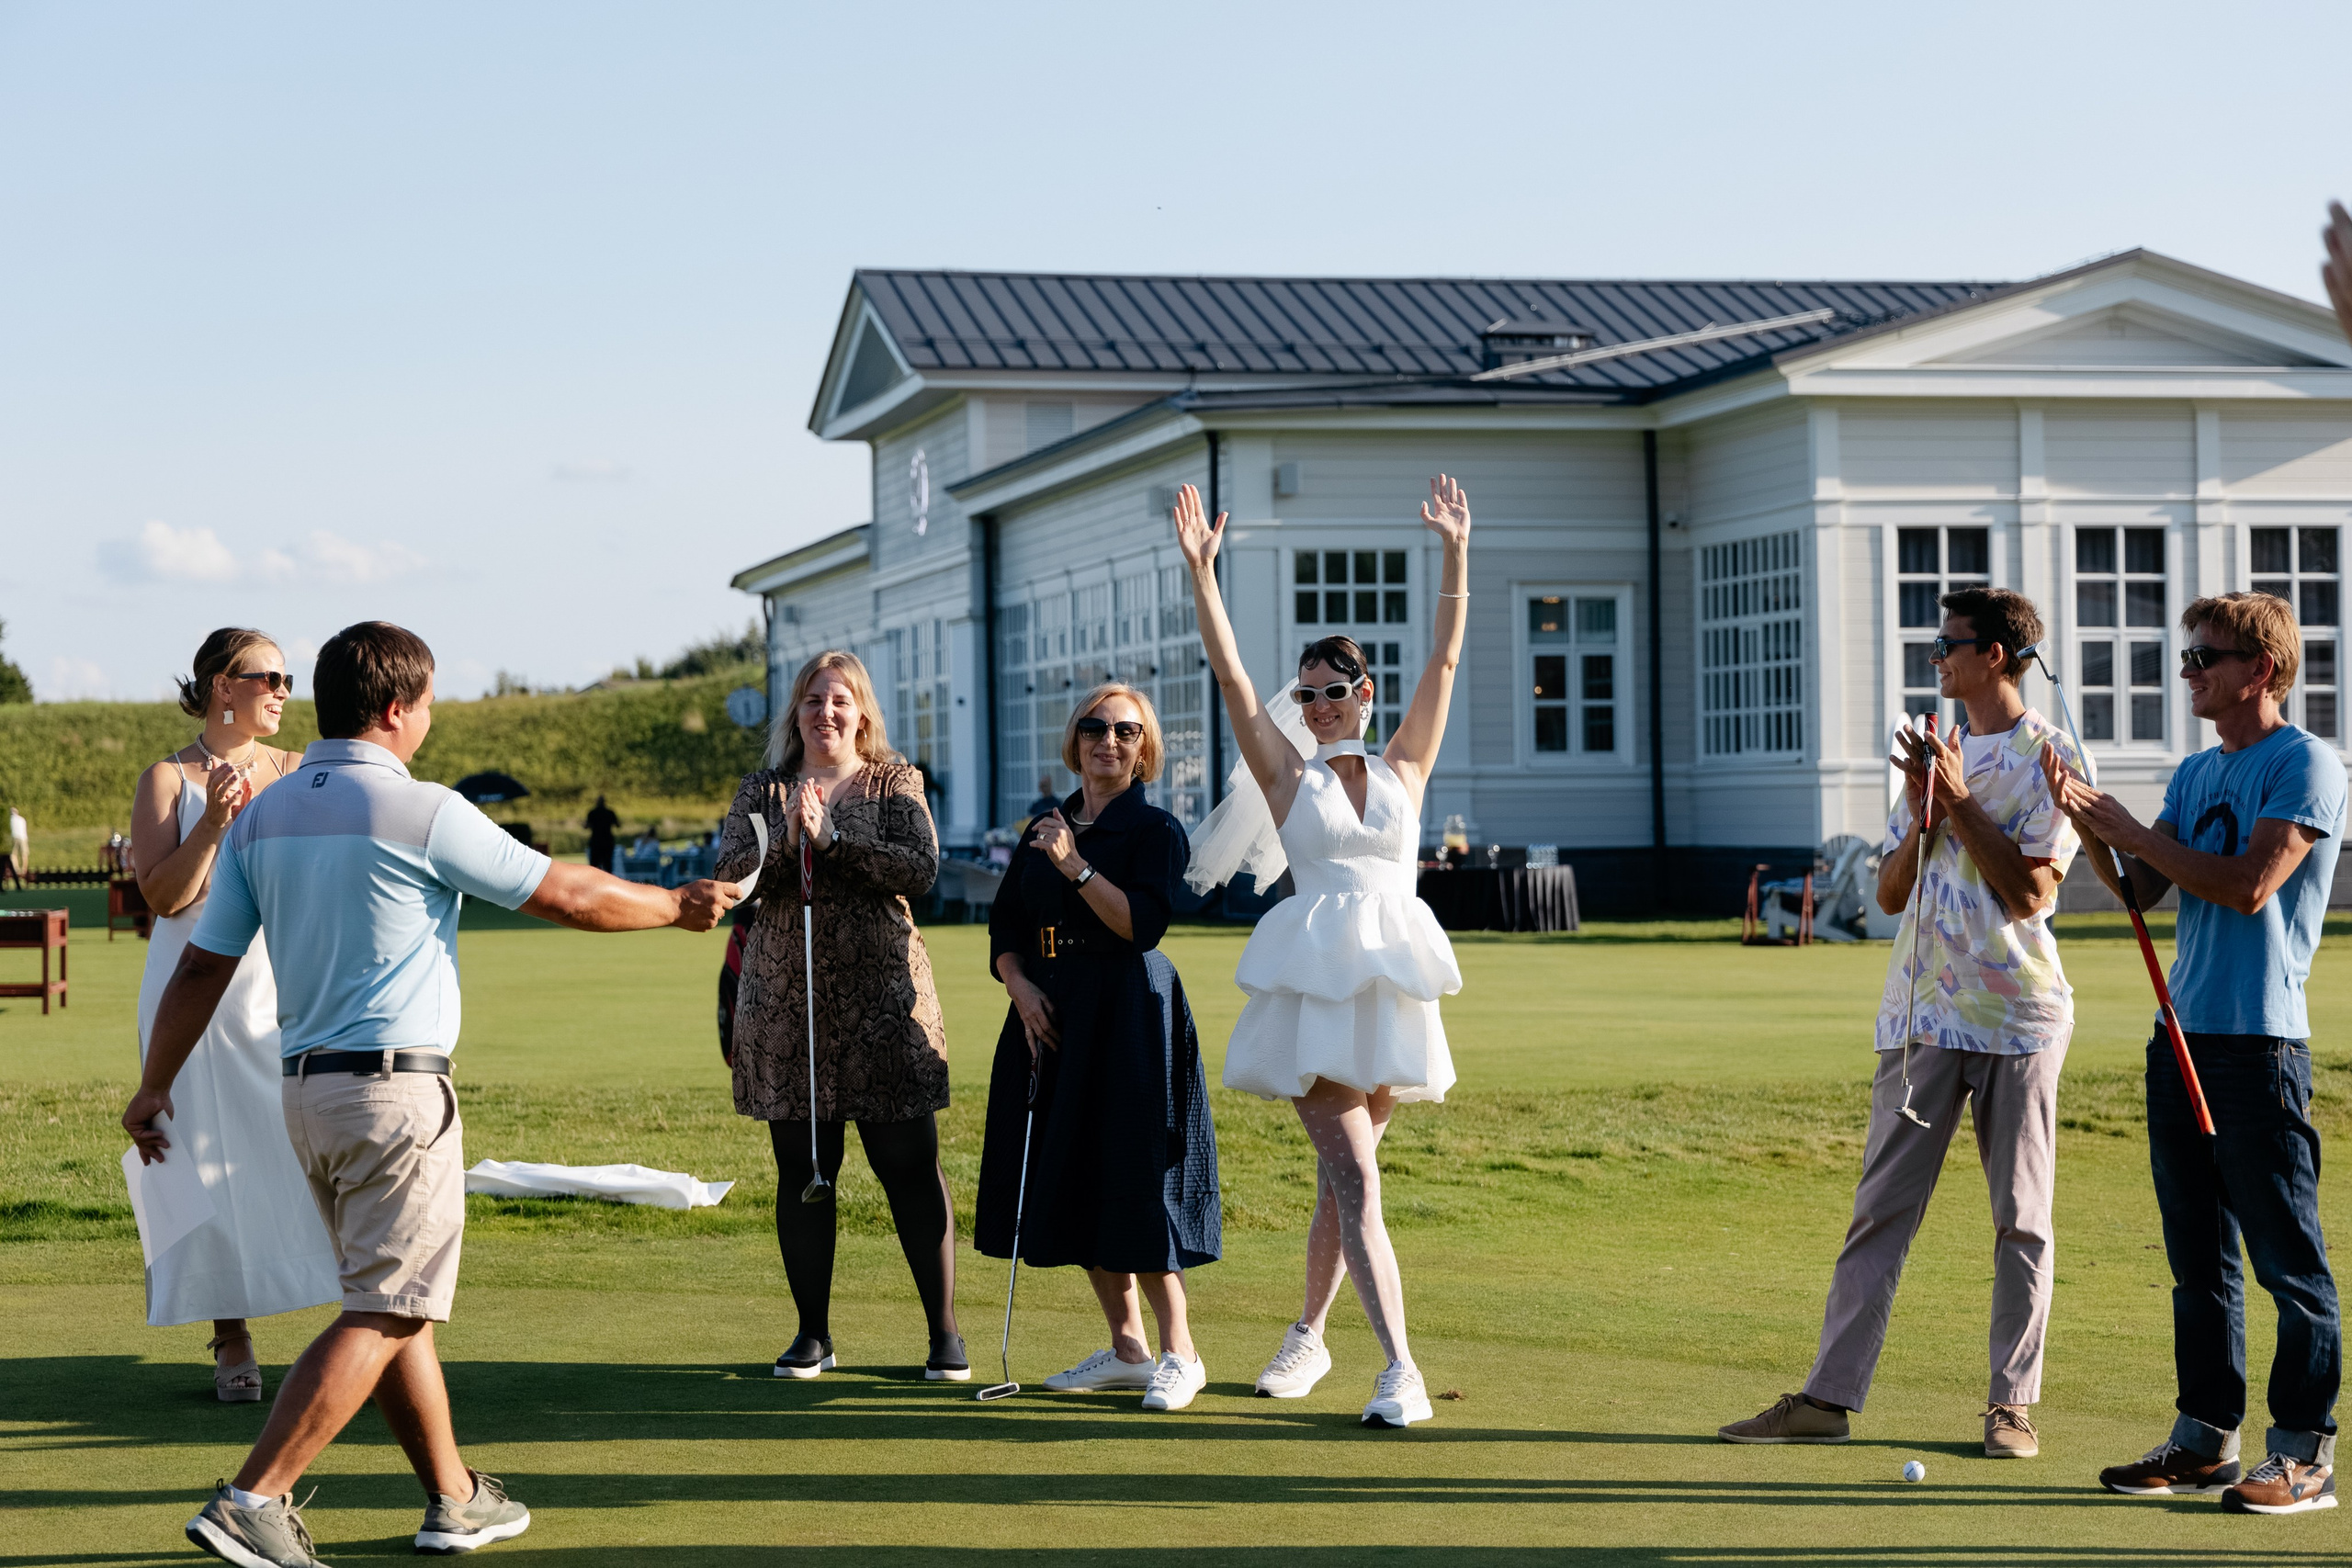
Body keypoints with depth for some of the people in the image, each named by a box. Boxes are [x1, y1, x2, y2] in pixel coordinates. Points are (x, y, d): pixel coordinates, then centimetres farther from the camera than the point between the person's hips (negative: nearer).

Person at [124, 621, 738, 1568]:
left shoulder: (261, 816, 8)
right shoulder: (422, 814, -12)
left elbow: (202, 966, 8)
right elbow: (568, 897, -4)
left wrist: (154, 1089, 17)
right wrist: (677, 906, 12)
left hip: (304, 1090, 8)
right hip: (395, 1089, -8)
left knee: (392, 1303, 16)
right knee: (383, 1313, -5)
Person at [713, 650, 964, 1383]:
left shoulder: (894, 785, 5)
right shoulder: (762, 790, 11)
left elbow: (920, 868, -11)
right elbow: (729, 873, -3)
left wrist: (831, 837, -16)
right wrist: (785, 839, -19)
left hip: (882, 999, -2)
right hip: (785, 999, 2)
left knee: (910, 1163, -3)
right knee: (801, 1170, 5)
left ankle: (944, 1332, 5)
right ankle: (813, 1334, 16)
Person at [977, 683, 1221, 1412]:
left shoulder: (1155, 830, -4)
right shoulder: (1043, 830, 14)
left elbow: (1144, 924, -17)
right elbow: (1005, 928, 12)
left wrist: (1076, 865, -21)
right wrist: (1020, 987, -5)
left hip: (1128, 1018, -7)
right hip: (1053, 1018, 7)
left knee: (1131, 1180, -10)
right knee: (1072, 1181, 7)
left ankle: (1179, 1354, -3)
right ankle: (1127, 1349, 17)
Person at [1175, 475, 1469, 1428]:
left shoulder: (1405, 768, 13)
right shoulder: (1287, 776, 8)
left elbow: (1445, 660, 8)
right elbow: (1230, 673, 1)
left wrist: (1456, 552, 2)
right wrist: (1200, 570, -7)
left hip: (1390, 983, 2)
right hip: (1315, 982, -2)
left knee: (1341, 1178, 9)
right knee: (1354, 1180, -12)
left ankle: (1309, 1331, 28)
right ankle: (1398, 1367, -16)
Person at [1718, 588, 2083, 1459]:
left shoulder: (2048, 756, -4)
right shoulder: (1935, 751, 16)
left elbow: (2029, 890, -13)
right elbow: (1892, 893, 13)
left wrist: (1960, 802, -14)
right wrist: (1923, 817, -3)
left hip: (2018, 1014, -5)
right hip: (1923, 1014, 5)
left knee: (2022, 1218, 2)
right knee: (1880, 1209, 2)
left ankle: (2012, 1402, 10)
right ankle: (1830, 1396, 3)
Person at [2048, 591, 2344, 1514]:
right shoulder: (2196, 774, 17)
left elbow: (2248, 885, -17)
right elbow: (2141, 891, 14)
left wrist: (2131, 829, -10)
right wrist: (2088, 822, -2)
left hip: (2261, 1040, -8)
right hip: (2182, 1034, 8)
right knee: (2198, 1257, 12)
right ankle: (2205, 1437, 19)